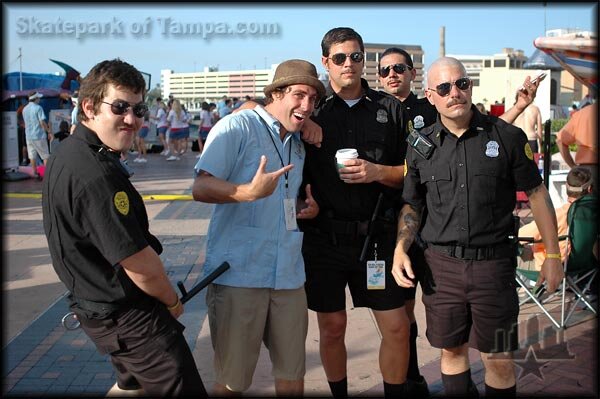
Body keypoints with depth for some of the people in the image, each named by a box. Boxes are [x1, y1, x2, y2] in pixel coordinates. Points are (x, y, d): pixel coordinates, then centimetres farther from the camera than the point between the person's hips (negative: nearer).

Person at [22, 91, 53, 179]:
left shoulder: (24, 109, 9)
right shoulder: (38, 108, -13)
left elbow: (25, 123, 17)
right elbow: (42, 122, -17)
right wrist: (49, 132, -9)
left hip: (28, 135, 6)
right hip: (39, 135, -6)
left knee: (32, 155, 10)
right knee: (45, 155, 2)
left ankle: (35, 173, 14)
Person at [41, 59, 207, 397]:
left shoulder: (68, 154, 4)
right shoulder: (96, 175, -29)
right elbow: (141, 265, -26)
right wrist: (172, 301, -6)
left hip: (95, 304, 10)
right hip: (130, 318, -10)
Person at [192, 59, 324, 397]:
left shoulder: (298, 142, 18)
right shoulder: (237, 127, -5)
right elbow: (201, 188, -15)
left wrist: (310, 208, 8)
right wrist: (250, 192, -31)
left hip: (288, 276, 6)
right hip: (239, 274, -6)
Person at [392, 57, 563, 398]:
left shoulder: (507, 136, -3)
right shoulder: (422, 146, 3)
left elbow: (537, 193, 3)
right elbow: (412, 206, 11)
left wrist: (553, 254, 2)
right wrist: (401, 249, -5)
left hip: (493, 263, -2)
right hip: (441, 264, 2)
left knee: (499, 359, 5)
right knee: (452, 349, 14)